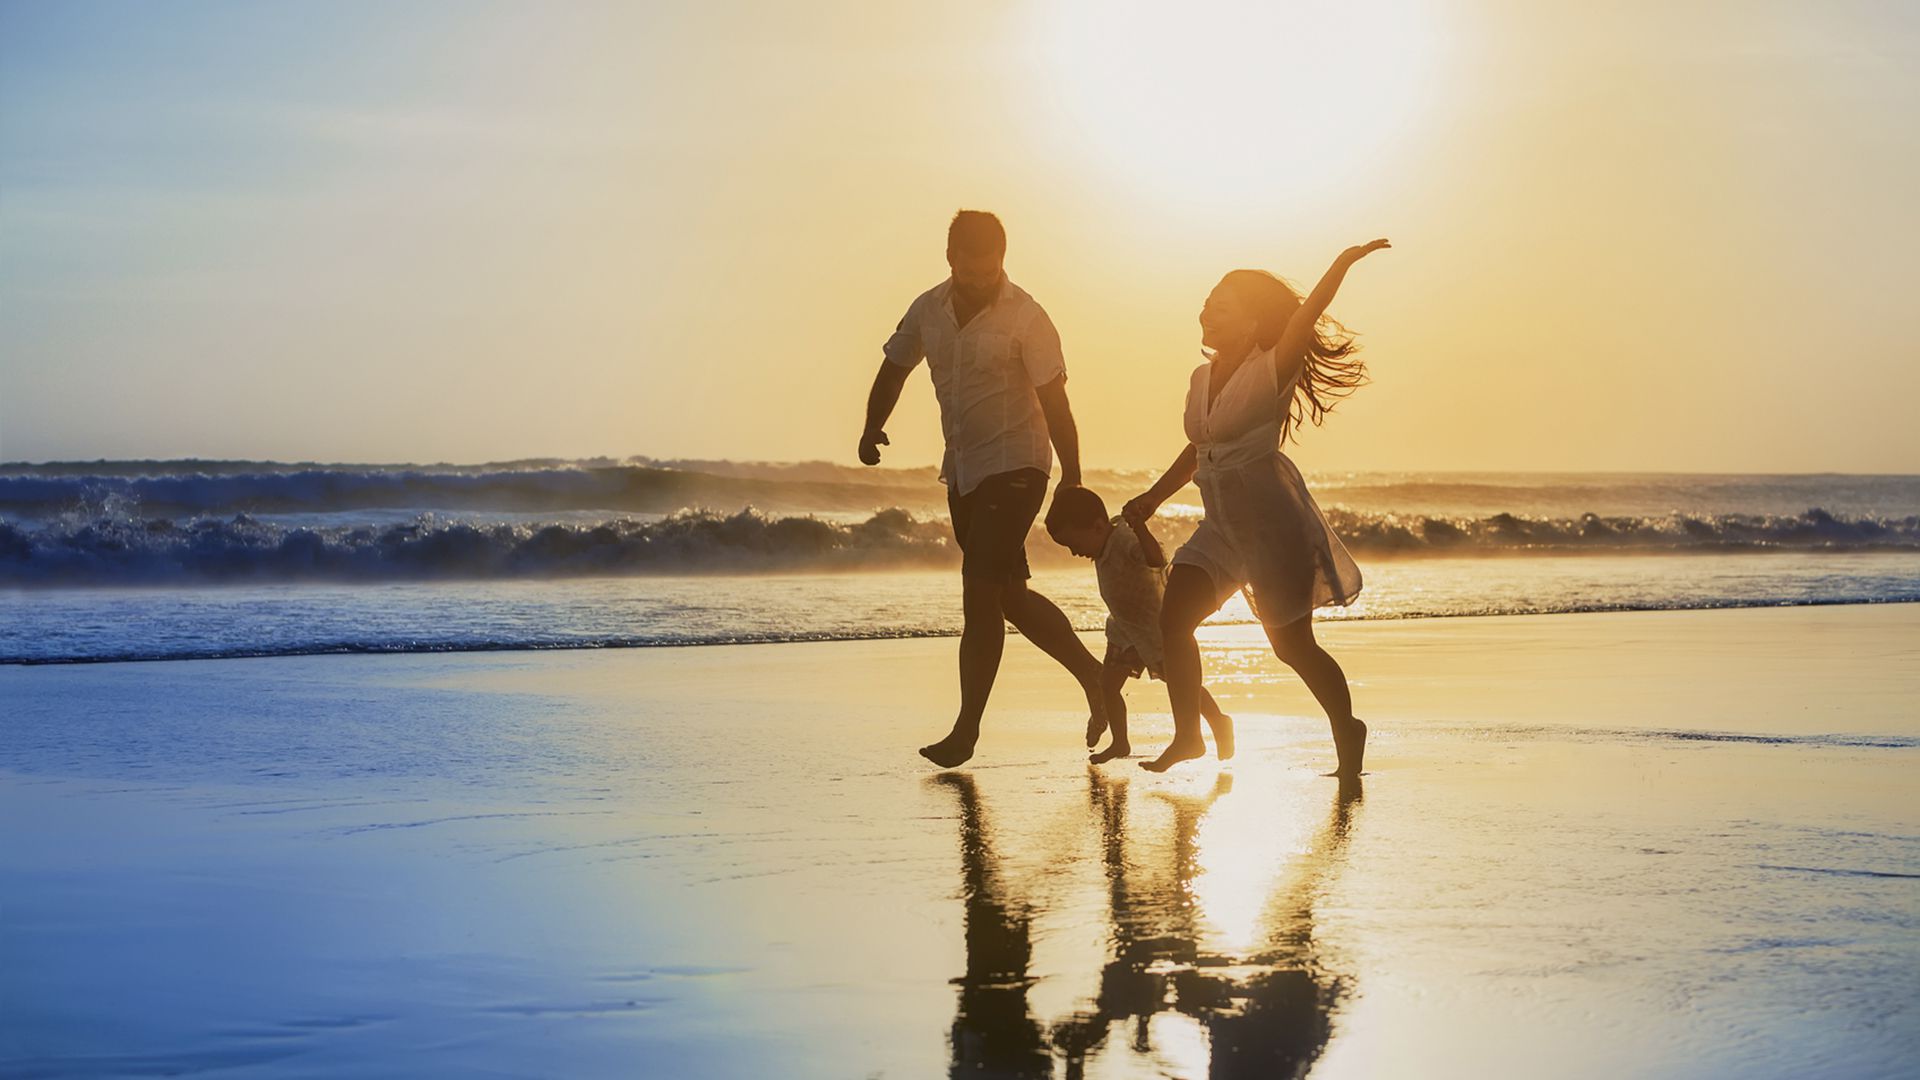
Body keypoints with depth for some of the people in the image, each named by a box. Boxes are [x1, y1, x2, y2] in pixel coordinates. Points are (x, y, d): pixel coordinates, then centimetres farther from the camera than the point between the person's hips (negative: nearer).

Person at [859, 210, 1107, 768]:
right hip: (962, 469, 7)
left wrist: (1072, 480, -17)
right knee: (1008, 595, 13)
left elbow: (1054, 402, -13)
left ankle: (966, 731, -6)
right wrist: (872, 426, -3)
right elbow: (895, 368, 16)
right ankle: (1090, 675, 30)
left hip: (1015, 466, -7)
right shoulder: (929, 309, 4)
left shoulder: (1026, 317, -12)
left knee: (981, 593, -12)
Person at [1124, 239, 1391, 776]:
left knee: (1292, 643, -1)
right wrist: (1154, 497, 25)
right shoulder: (1203, 377, 9)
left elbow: (1303, 318, -28)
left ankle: (1347, 731, 20)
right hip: (1221, 524, 7)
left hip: (1272, 518, -7)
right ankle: (1187, 736, 8)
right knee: (1173, 618, -3)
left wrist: (1342, 265, -43)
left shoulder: (1271, 371, -12)